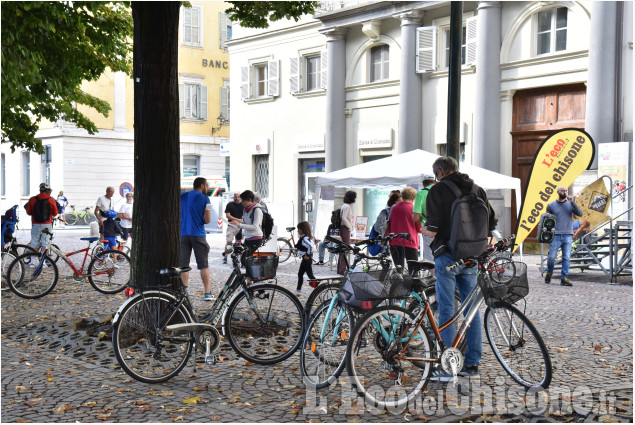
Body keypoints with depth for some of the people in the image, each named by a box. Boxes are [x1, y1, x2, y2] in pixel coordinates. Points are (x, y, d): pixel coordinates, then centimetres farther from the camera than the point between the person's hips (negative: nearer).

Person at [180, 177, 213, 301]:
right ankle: (207, 293, 4)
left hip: (183, 234, 3)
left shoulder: (182, 197, 10)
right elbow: (207, 220, -7)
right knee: (203, 264, 3)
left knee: (183, 264, 6)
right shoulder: (204, 199, -3)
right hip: (198, 235, -3)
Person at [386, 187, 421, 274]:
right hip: (410, 242, -5)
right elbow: (420, 229, -3)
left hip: (395, 242, 5)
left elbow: (388, 227, 14)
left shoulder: (394, 208, 7)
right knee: (413, 270, -2)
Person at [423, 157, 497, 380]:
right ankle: (472, 363, 16)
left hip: (447, 257, -5)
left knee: (446, 310, -1)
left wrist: (423, 229, 8)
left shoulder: (438, 191, -7)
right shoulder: (477, 190, 8)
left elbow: (432, 231, -13)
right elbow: (491, 225, 8)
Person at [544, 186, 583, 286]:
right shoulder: (551, 205, 8)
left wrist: (573, 203, -12)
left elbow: (580, 214, -3)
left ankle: (564, 278, 1)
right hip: (555, 236, -1)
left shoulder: (570, 204, 10)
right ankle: (549, 273, 21)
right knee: (551, 257, -4)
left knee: (566, 258, -3)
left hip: (568, 236, 1)